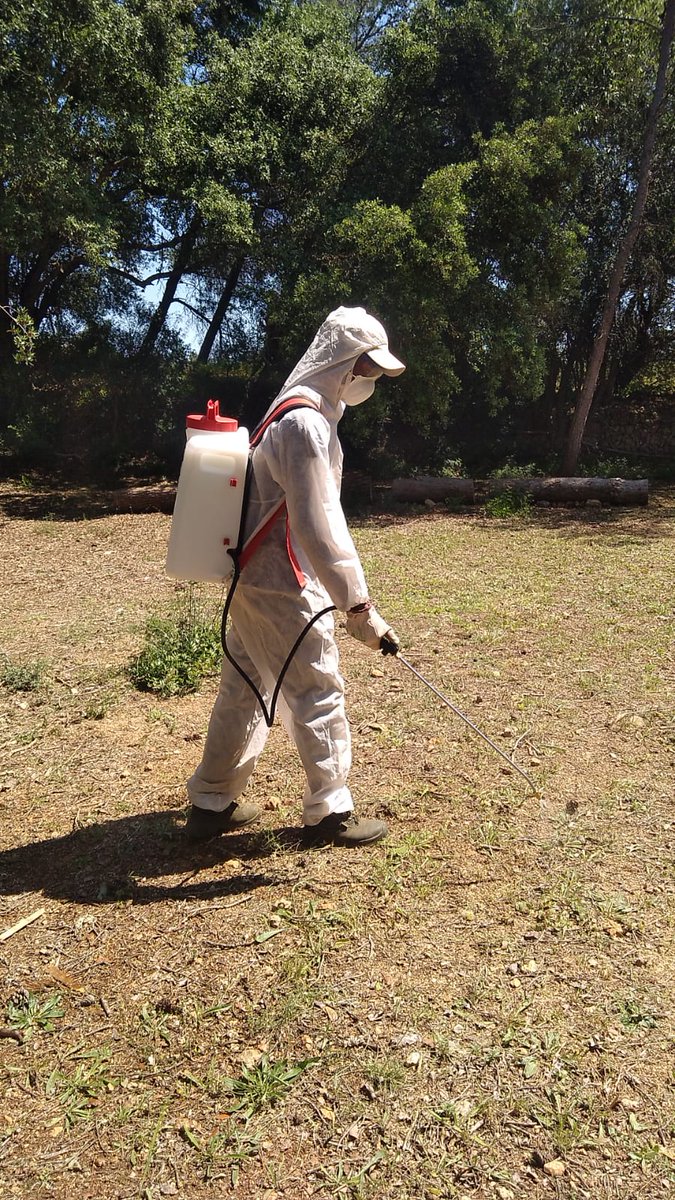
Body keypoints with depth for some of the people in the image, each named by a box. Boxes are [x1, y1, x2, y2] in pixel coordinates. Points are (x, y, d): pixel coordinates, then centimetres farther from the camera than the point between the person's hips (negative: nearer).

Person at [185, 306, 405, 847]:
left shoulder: (297, 411, 14)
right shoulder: (306, 423, -19)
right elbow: (319, 528, -27)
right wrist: (359, 606, -27)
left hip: (254, 577, 10)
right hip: (281, 585, -10)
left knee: (243, 689, 16)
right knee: (319, 692, 2)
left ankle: (211, 803, 29)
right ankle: (329, 812, 18)